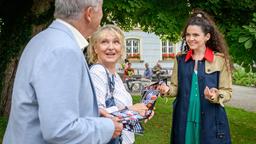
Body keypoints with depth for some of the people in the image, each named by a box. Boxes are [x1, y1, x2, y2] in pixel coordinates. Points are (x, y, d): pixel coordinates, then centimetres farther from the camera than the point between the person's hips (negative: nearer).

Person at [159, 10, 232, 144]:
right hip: (184, 119, 3)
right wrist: (168, 89, -11)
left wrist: (216, 96, -22)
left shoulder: (220, 59, -5)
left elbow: (227, 92, -2)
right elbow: (176, 88, 10)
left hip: (210, 120, -3)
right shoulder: (180, 59, 5)